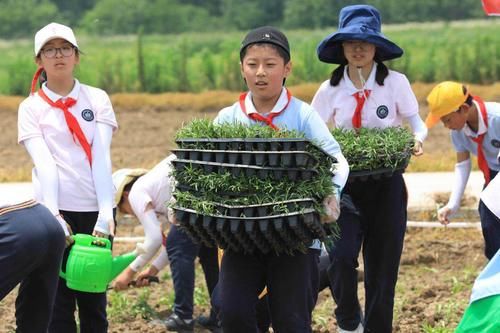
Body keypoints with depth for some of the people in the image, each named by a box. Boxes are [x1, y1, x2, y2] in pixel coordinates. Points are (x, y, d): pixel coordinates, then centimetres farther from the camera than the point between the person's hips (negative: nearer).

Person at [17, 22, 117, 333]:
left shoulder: (97, 99, 6)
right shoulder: (31, 107, 3)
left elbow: (101, 157, -6)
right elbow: (44, 162, -10)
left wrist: (106, 213, -17)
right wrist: (53, 213, -23)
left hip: (95, 208, 1)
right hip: (57, 209, -1)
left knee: (94, 293, 6)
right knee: (59, 295, 0)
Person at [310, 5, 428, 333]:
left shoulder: (395, 83, -4)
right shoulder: (330, 89, 0)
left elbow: (417, 124, -2)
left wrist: (417, 139, -24)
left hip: (386, 185, 0)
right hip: (345, 183, 1)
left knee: (382, 265, 5)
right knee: (341, 256, -17)